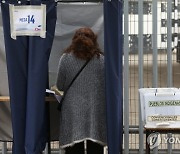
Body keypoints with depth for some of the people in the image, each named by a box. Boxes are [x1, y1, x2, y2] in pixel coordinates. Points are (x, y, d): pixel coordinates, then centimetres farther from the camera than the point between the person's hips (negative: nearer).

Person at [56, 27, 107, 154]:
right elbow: (107, 86, 6)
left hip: (73, 112, 0)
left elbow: (60, 86, 6)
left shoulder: (65, 59, 1)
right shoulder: (101, 59, 2)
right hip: (95, 111, 1)